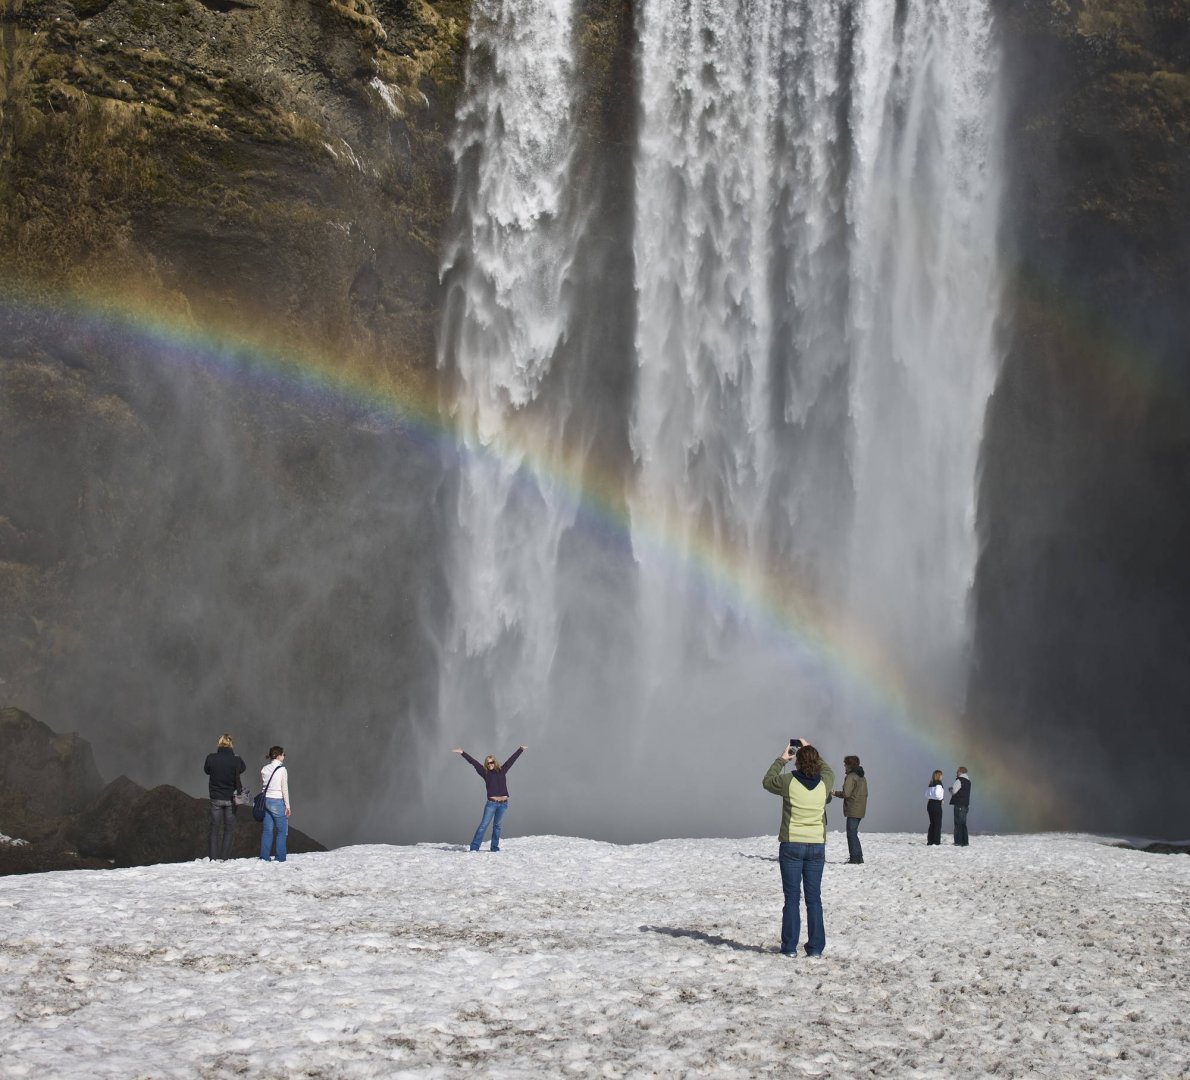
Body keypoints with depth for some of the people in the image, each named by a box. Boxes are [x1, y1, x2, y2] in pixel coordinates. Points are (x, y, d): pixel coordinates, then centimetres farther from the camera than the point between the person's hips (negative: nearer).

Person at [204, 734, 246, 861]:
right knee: (229, 829, 9)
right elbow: (242, 768, 7)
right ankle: (224, 857, 3)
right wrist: (236, 755, 8)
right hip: (230, 799, -1)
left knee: (214, 828, 11)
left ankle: (212, 857, 6)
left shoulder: (211, 758, -10)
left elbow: (206, 770, 9)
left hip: (216, 798, 1)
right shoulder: (235, 760, -13)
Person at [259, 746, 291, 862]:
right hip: (278, 801, -5)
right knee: (282, 831, 3)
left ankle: (264, 858, 10)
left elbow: (262, 783, 9)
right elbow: (284, 789, -10)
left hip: (266, 800, 6)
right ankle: (280, 859, 2)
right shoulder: (282, 769, -10)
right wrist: (287, 806, -7)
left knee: (267, 831, 10)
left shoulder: (264, 769, 5)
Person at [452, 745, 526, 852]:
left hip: (503, 803, 2)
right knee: (484, 825, -6)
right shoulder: (485, 773, 2)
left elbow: (512, 759, 16)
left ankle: (495, 847, 16)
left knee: (497, 826, 10)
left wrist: (520, 749, 25)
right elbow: (474, 762, -1)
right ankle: (474, 847, -8)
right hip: (491, 803, -2)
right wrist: (462, 753, -4)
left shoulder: (502, 770, 8)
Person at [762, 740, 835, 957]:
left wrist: (782, 759, 19)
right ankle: (815, 947, 8)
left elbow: (767, 782, 11)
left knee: (792, 898, 3)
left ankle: (789, 946, 5)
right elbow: (827, 770, 23)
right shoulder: (824, 783, -3)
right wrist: (811, 752, 26)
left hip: (791, 845, -2)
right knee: (814, 898, 8)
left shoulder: (788, 782, -11)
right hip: (816, 845, 2)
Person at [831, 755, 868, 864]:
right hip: (860, 810, 9)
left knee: (851, 834, -6)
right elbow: (865, 793, 21)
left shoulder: (850, 777, -13)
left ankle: (854, 858, -8)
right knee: (854, 834, 17)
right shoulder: (862, 777, 16)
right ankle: (859, 857, 20)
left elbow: (846, 793, -19)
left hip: (852, 810, -9)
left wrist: (835, 793, -2)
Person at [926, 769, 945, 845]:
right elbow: (937, 794, -22)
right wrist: (941, 798, -5)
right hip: (936, 804, -7)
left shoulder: (931, 784, 12)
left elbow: (927, 794, 15)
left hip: (929, 804, 7)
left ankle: (930, 840, 11)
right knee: (937, 824, -2)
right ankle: (936, 841, -5)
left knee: (932, 823, 12)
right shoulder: (939, 783, -11)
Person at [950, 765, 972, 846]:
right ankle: (964, 842, 15)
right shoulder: (968, 781, 16)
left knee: (958, 823, -6)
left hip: (959, 805, -8)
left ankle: (958, 842, -9)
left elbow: (953, 792, -12)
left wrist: (950, 789, 6)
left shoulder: (959, 780, -12)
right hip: (966, 804, 8)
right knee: (963, 823, 14)